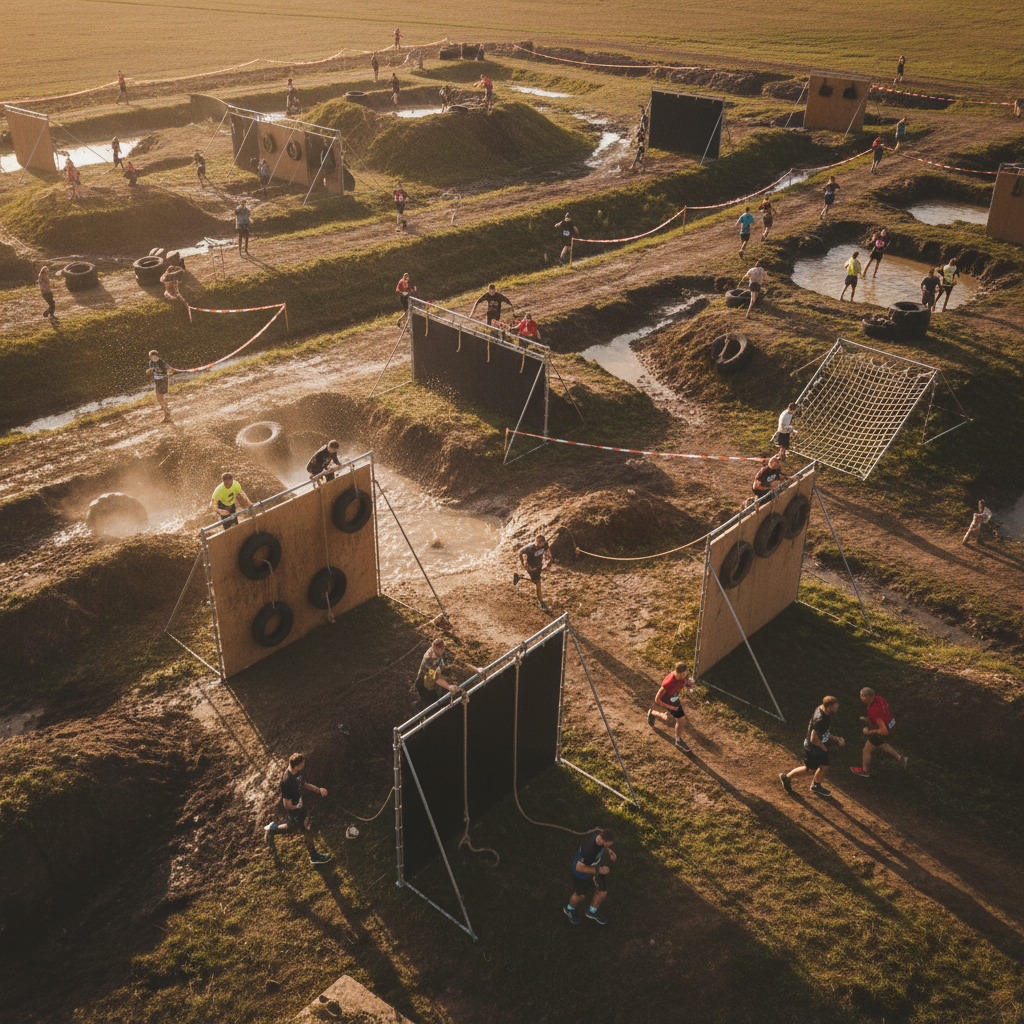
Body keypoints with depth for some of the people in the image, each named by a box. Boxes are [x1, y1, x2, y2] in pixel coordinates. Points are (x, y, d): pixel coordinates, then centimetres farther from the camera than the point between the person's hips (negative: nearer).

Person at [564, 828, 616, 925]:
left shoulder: (601, 834, -23)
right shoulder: (590, 849, -46)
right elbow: (579, 867, -34)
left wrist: (609, 850, -13)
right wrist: (598, 870, -33)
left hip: (593, 868, 7)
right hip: (582, 873, -7)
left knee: (603, 892, 16)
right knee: (580, 895, 19)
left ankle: (592, 911, 46)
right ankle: (569, 909, 54)